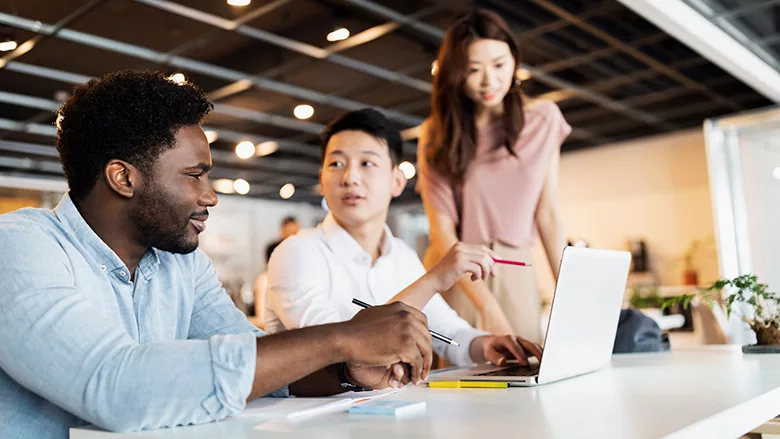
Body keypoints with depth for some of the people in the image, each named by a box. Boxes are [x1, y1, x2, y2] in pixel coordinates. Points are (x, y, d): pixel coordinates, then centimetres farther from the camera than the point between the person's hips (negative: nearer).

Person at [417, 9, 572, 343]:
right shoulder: (437, 134, -2)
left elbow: (548, 216, 4)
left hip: (516, 275, 2)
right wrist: (487, 307, -19)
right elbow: (442, 233, -9)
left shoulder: (543, 121, 4)